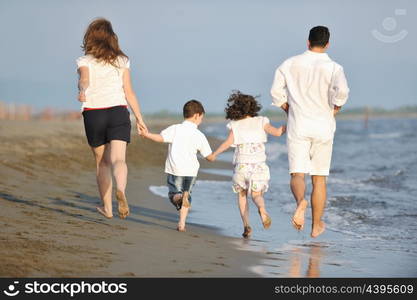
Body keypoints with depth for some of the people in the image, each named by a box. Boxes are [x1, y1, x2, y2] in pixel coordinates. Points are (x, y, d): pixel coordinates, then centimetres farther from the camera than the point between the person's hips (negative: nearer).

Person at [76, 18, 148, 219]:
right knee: (118, 159, -12)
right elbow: (129, 92, 5)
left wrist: (82, 90, -40)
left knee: (102, 162, 14)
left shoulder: (85, 61, 3)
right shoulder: (121, 61, 8)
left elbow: (84, 79, -20)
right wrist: (139, 118, 10)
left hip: (93, 114, 0)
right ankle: (120, 191, -42)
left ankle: (107, 207, 22)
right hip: (118, 112, 0)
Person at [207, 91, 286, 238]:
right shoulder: (261, 122, 4)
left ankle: (246, 225, 5)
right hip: (259, 165, 0)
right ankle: (262, 208, -29)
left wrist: (214, 154, 0)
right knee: (256, 194, 8)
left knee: (242, 194, 18)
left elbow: (228, 142, -10)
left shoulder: (235, 126, 1)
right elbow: (277, 132, -2)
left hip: (241, 165, 0)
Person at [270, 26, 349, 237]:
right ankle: (316, 226, 17)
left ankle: (300, 201, -34)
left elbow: (276, 91, 3)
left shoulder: (290, 64, 2)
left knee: (297, 175, 0)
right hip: (323, 128, 0)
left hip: (297, 127, 0)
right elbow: (342, 90, -23)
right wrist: (336, 107, -5)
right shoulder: (333, 67, -6)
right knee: (319, 178, 11)